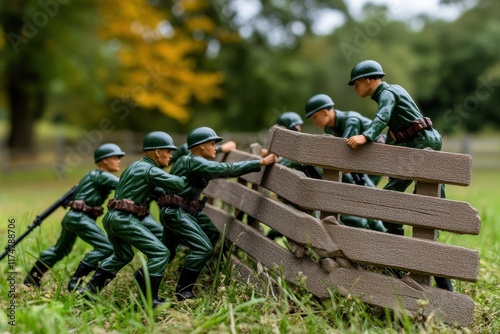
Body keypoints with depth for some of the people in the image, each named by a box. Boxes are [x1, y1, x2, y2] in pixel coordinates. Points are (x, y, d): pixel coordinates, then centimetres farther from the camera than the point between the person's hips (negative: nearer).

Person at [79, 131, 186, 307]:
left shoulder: (135, 166, 20)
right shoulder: (150, 170, -8)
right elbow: (179, 184, -15)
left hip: (112, 217, 10)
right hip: (125, 219, -10)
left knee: (123, 255, 30)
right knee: (160, 253, -7)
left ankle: (90, 288, 28)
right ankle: (148, 299, -7)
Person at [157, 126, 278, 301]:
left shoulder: (192, 162, 15)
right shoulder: (194, 162, -17)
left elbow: (223, 171, 18)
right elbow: (228, 169, -24)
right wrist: (261, 162, -23)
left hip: (187, 211, 11)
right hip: (175, 212, -11)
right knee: (204, 248, -18)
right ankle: (183, 291, -7)